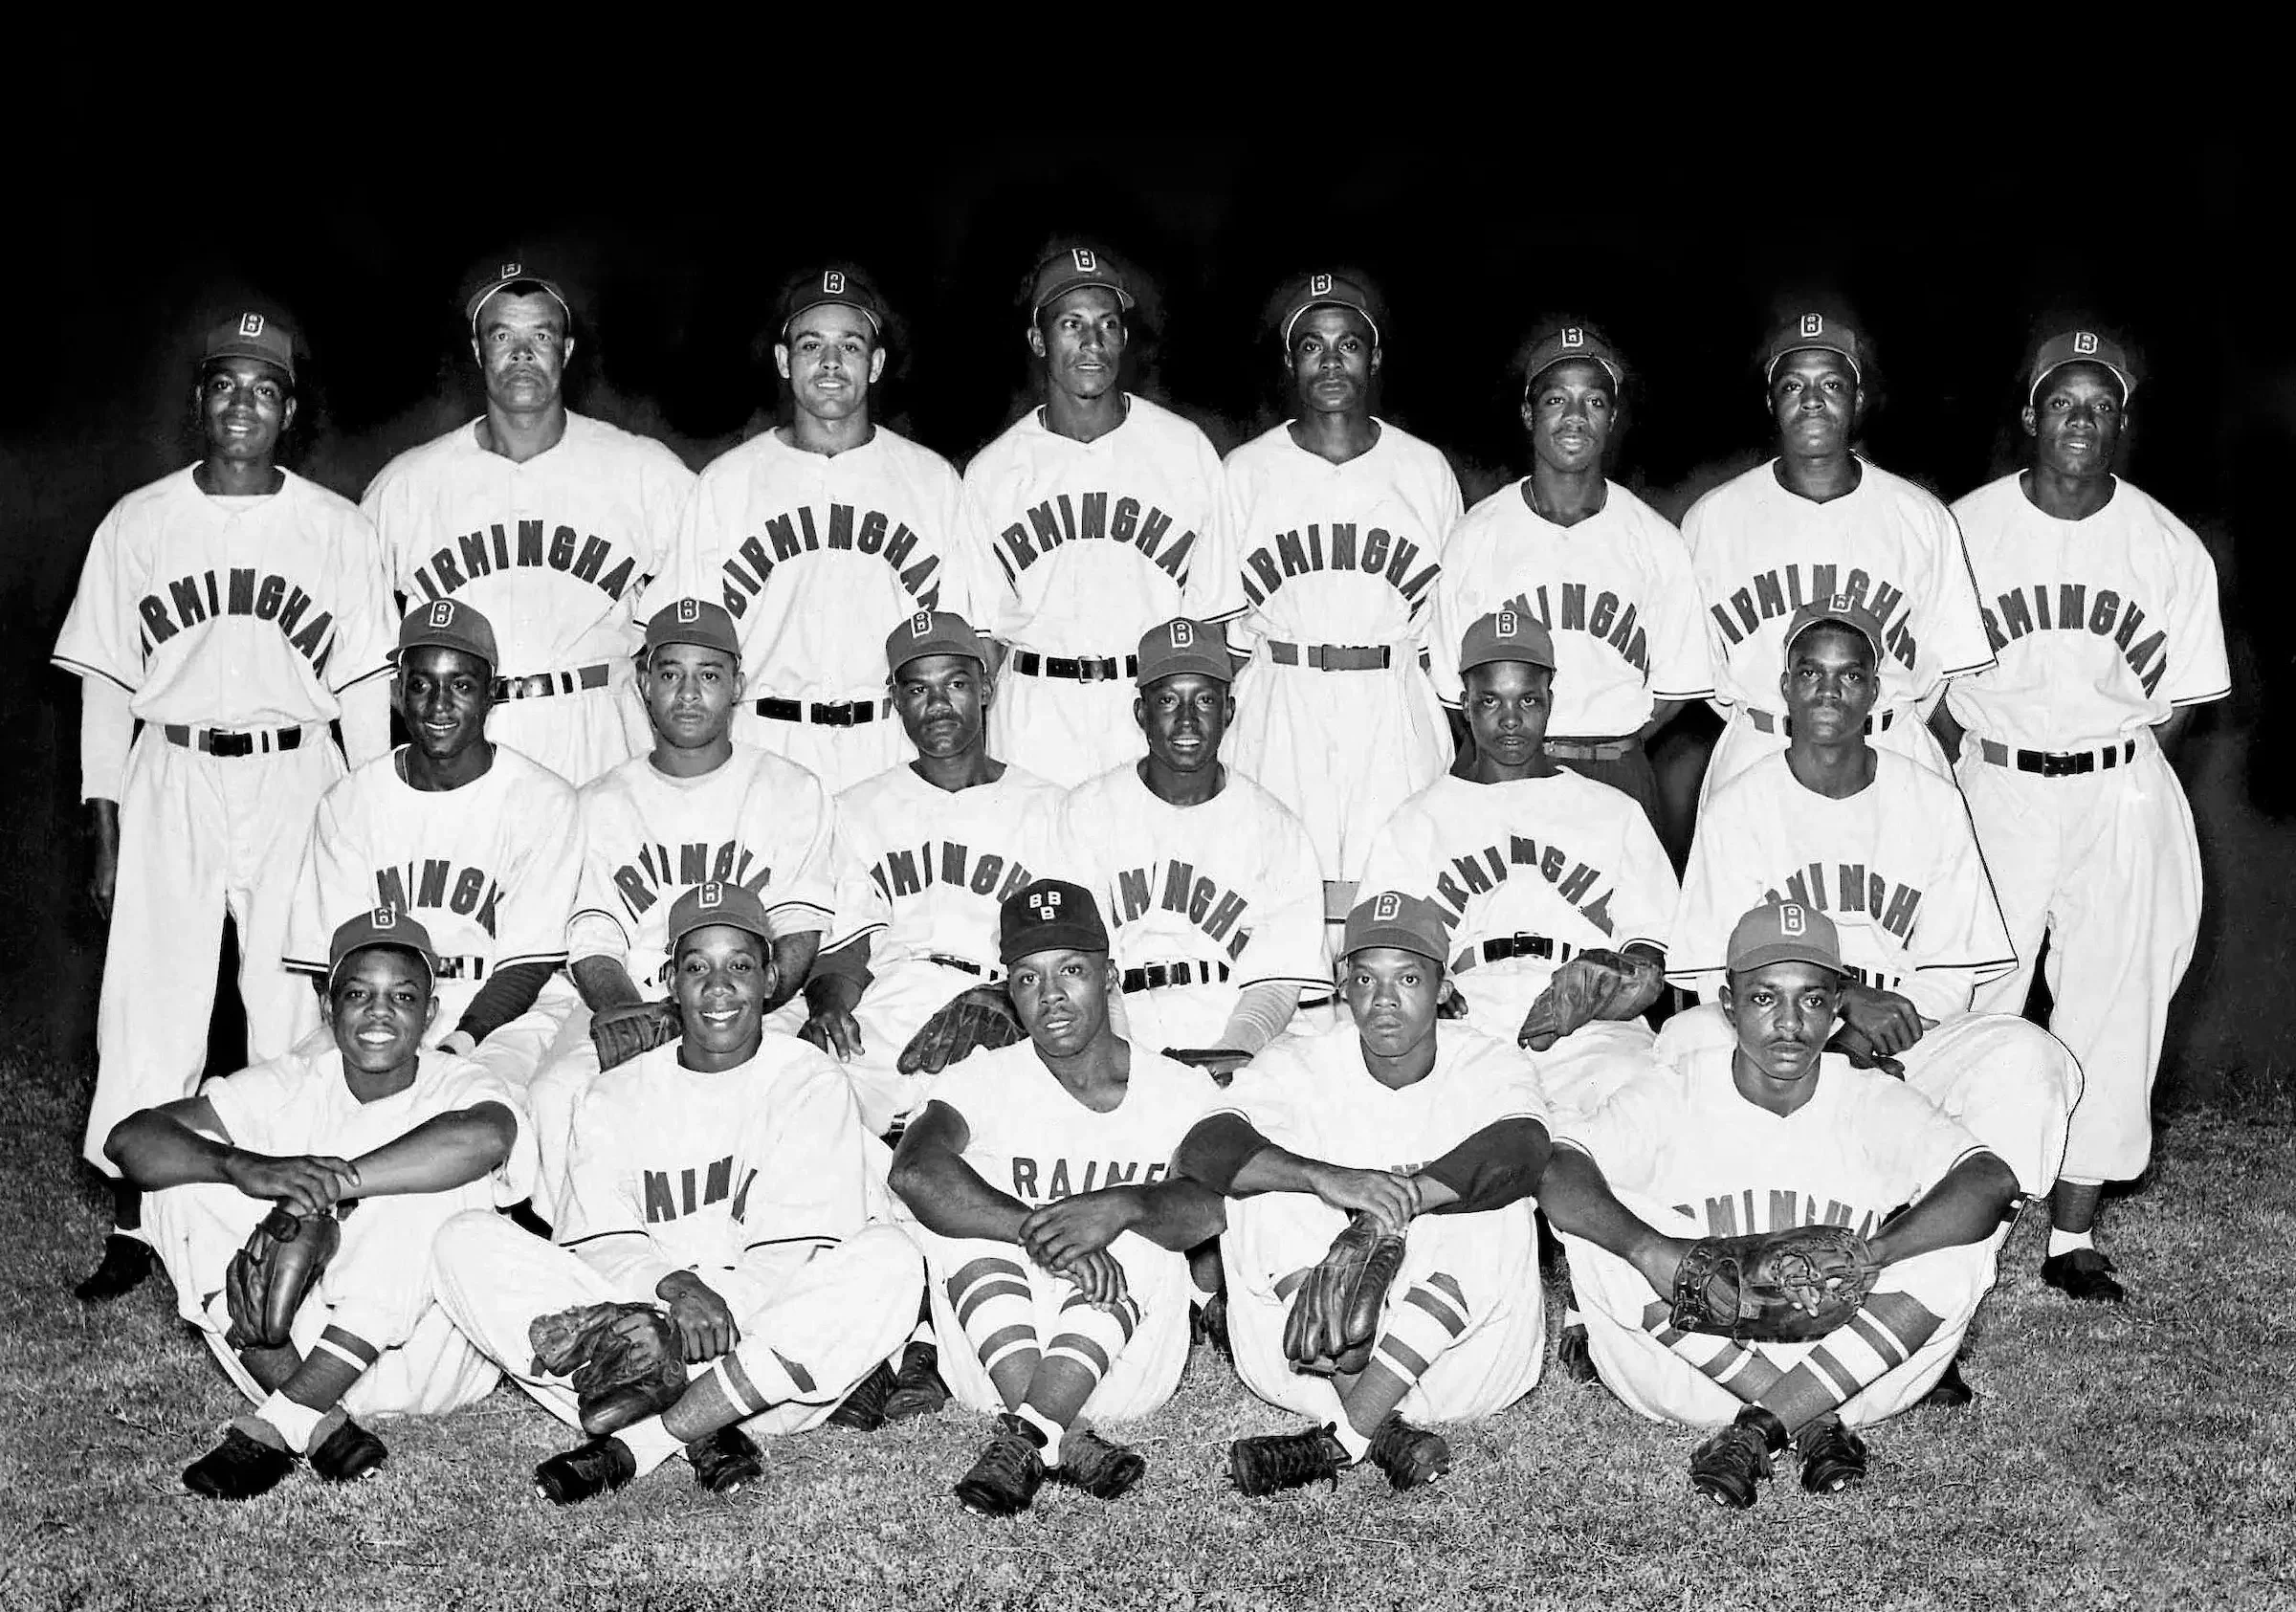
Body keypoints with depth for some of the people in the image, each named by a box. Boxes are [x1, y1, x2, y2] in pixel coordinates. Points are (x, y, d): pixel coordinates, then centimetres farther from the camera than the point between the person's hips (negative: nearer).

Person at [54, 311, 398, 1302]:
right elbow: (105, 686, 8)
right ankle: (132, 1230, 4)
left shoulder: (337, 531, 5)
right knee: (148, 1002, -3)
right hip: (169, 780, 1)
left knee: (293, 1003, -1)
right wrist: (104, 829, 3)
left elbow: (364, 689, 6)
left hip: (298, 782, 0)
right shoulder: (136, 524, 6)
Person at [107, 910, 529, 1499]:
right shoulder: (292, 1085, -1)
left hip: (421, 1362, -3)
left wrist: (328, 1186, -36)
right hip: (297, 1343, 3)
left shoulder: (457, 1087, -10)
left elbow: (484, 1136, -38)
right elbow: (130, 1138, -14)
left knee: (433, 1187, -29)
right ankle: (315, 1424, -25)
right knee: (185, 1183, -14)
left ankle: (274, 1425, -26)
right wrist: (245, 1168, -34)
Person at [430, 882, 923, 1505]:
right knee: (467, 1242, -17)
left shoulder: (813, 1084, 4)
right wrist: (673, 1287, -23)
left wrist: (721, 1303, -26)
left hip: (766, 1337, -2)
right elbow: (603, 1242, 0)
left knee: (889, 1258, -31)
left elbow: (793, 1248, -7)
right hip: (647, 1319, 2)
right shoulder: (614, 1096, 12)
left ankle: (634, 1442, -27)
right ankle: (700, 1434, -28)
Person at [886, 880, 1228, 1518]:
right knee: (961, 1196, -22)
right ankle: (1064, 1443, -33)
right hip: (992, 1361, 0)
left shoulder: (1179, 1089, 5)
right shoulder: (984, 1080, 2)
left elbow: (1211, 1203, -15)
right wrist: (1041, 1230, -32)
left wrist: (1123, 1208, -35)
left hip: (1126, 1364, 0)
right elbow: (913, 1171, -21)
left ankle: (1022, 1442, -34)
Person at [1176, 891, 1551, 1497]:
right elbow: (1202, 1151, -21)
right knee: (1265, 1195, -21)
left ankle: (1342, 1436, -29)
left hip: (1458, 1362, -1)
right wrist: (1327, 1179, -37)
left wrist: (1396, 1200, -37)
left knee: (1496, 1220, -27)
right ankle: (1384, 1430, -31)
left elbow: (1518, 1152, -26)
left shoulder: (1491, 1067, -3)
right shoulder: (1298, 1065, -2)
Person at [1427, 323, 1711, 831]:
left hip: (1620, 778, 1)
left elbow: (1672, 690, 6)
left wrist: (1612, 751, -1)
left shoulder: (1658, 544, 2)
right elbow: (1455, 688, 3)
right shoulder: (1476, 536, 1)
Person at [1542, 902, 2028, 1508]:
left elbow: (1993, 1183, -19)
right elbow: (1555, 1168, -20)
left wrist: (1857, 1258, -34)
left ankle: (1756, 1430, -23)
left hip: (1850, 1361, 1)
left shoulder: (1873, 1102, 0)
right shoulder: (1674, 1094, -2)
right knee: (1598, 1220, -25)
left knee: (1963, 1244, -22)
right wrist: (1650, 1250, -40)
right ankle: (1815, 1425, -23)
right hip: (1686, 1374, 0)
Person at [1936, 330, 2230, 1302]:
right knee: (1966, 1004, -3)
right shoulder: (1966, 528, -1)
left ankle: (2074, 1232, 9)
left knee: (2112, 1008, 1)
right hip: (1993, 788, -1)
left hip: (2122, 797, 1)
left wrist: (2114, 779, -3)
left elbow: (2180, 700, 8)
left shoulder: (2172, 550, 1)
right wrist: (1990, 771, -2)